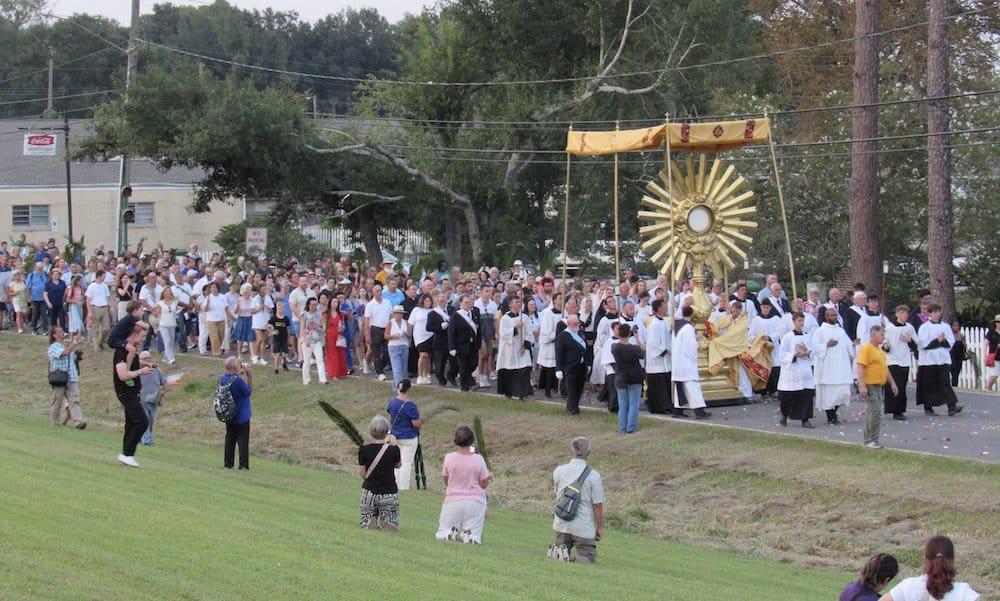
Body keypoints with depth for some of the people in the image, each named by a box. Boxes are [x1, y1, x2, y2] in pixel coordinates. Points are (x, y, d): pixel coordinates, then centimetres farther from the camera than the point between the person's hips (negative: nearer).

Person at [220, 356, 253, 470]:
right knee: (243, 441, 3)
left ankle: (228, 463, 22)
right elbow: (248, 392, -14)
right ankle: (243, 465, 4)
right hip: (242, 417, -7)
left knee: (230, 439, 18)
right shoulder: (238, 380, -27)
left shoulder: (222, 378, -5)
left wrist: (238, 374, 8)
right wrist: (250, 376, -14)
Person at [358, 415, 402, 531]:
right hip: (389, 493, -1)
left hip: (369, 491, 1)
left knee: (365, 524, 19)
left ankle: (370, 522, -17)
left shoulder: (364, 450, -11)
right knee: (392, 524, 14)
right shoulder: (393, 450, -12)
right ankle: (387, 523, -22)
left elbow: (362, 474, -4)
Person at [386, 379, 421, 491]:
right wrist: (420, 423, 2)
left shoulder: (393, 402, -2)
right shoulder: (410, 405, -22)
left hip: (395, 436, 6)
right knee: (407, 463, 2)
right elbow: (416, 424, -20)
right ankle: (404, 488, 5)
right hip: (409, 438, -6)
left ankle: (395, 485, 23)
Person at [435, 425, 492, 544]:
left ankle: (448, 533, -15)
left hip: (453, 501, 0)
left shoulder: (449, 458, -8)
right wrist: (489, 477, 19)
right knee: (473, 539, 7)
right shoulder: (478, 459, -9)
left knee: (441, 535, 15)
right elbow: (483, 484, 0)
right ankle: (469, 535, -23)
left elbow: (446, 481, 5)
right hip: (474, 502, 0)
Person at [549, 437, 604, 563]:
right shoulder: (593, 476, -13)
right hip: (584, 527, -4)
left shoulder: (558, 471, 0)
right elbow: (598, 505, -9)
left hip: (561, 524, 4)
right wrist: (600, 527, 3)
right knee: (588, 557, 8)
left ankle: (557, 552, -11)